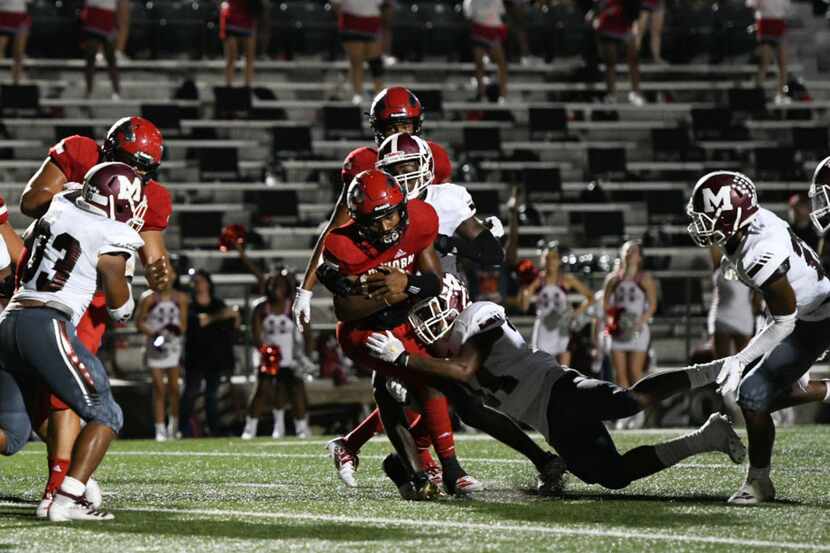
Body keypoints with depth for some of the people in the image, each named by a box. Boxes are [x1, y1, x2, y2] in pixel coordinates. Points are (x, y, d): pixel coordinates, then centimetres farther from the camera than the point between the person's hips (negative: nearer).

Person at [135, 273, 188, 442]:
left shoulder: (181, 298, 4)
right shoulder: (149, 298, -4)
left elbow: (183, 324, 8)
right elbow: (139, 323, 0)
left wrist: (178, 329, -14)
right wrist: (153, 334, -14)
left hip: (174, 345, 2)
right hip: (155, 346, -2)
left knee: (174, 388, 1)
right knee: (159, 388, -5)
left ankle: (174, 424, 18)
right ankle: (160, 428, -2)